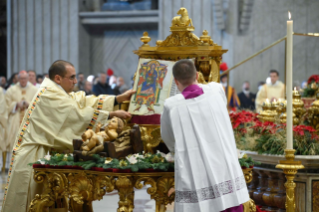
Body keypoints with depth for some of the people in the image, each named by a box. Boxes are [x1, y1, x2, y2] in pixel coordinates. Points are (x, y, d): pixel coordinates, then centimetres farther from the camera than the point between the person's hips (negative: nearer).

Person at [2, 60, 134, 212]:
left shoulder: (56, 91, 13)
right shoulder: (50, 95, -18)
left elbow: (86, 101, 8)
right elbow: (79, 114, -22)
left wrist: (120, 98, 0)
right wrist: (113, 114, -18)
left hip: (45, 151, 10)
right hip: (34, 156, -10)